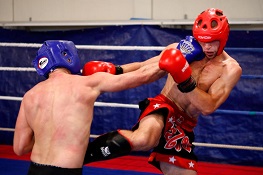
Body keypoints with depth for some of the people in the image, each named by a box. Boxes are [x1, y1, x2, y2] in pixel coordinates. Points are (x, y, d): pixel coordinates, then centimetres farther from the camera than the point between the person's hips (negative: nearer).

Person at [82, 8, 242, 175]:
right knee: (142, 139, -38)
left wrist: (187, 82, -28)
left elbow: (208, 107, -13)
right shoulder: (179, 49, 2)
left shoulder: (231, 69, -2)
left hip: (183, 125, 3)